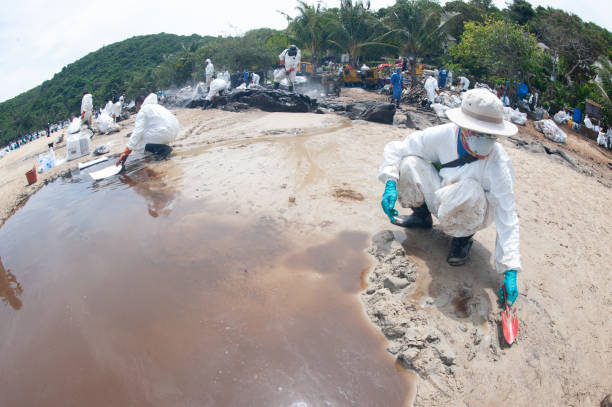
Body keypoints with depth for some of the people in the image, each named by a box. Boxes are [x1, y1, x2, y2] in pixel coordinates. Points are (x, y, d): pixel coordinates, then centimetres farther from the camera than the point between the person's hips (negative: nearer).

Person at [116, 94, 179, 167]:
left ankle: (163, 149, -12)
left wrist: (126, 152, -10)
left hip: (164, 133, -9)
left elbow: (137, 132, -10)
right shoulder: (156, 106, 26)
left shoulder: (142, 111, 1)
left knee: (136, 144, 0)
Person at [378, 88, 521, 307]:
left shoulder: (498, 163, -29)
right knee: (410, 163, -22)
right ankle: (422, 216, 4)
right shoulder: (444, 135, -23)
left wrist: (510, 271, -33)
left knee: (469, 189, -39)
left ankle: (464, 237, -7)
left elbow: (507, 218, -28)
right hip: (442, 202, 3)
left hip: (472, 213, -2)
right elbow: (395, 148, -12)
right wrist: (390, 184, -28)